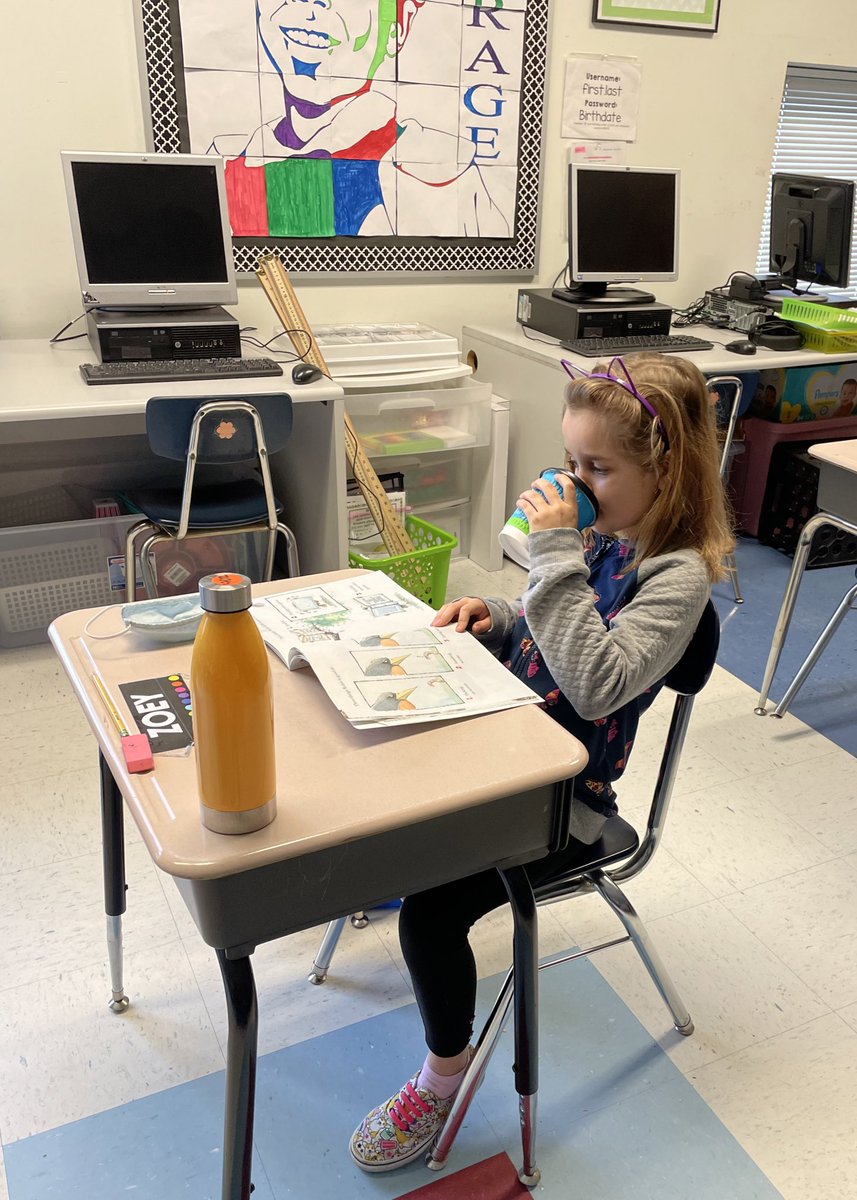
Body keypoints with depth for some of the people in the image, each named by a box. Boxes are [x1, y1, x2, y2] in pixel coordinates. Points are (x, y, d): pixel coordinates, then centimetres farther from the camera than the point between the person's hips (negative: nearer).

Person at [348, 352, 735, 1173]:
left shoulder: (677, 574, -19)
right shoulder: (598, 533, 3)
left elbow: (598, 686, -33)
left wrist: (556, 558, -32)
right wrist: (492, 618, -5)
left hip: (565, 797, -8)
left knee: (431, 910, -18)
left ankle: (444, 1076, 10)